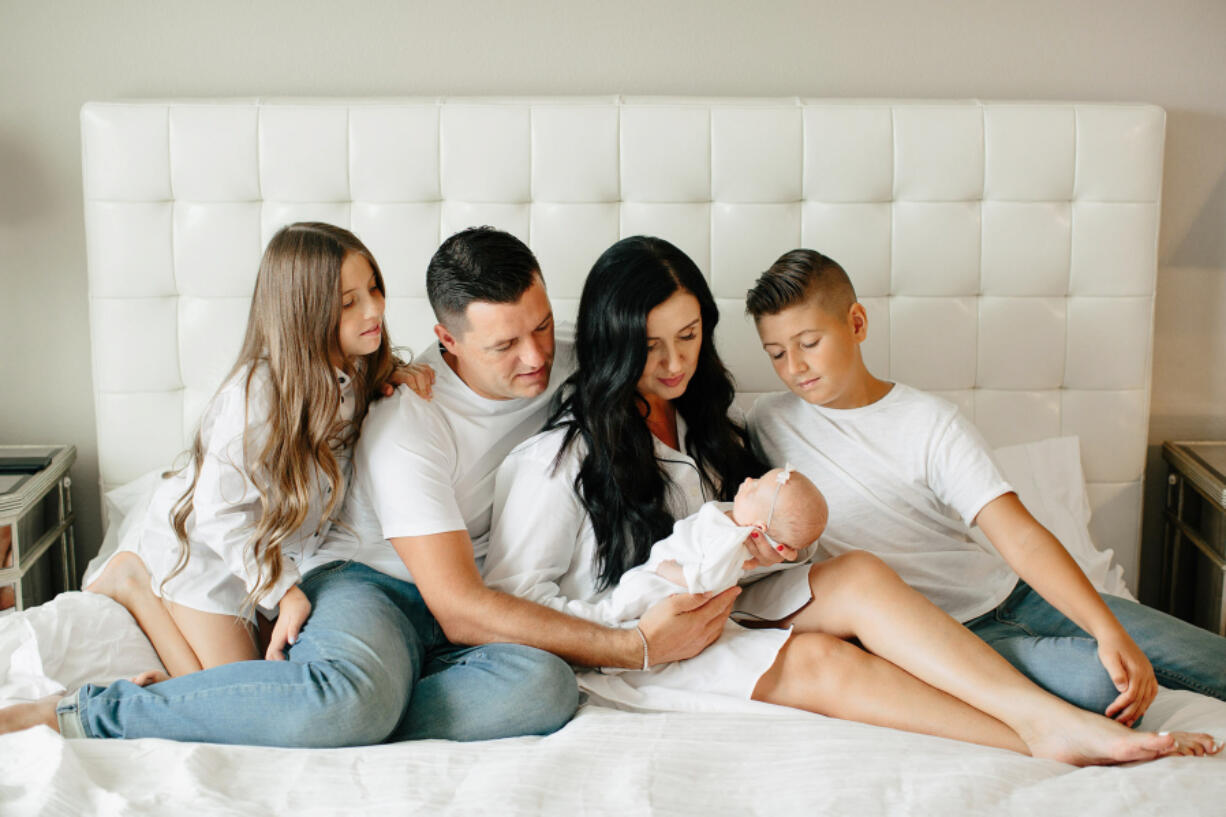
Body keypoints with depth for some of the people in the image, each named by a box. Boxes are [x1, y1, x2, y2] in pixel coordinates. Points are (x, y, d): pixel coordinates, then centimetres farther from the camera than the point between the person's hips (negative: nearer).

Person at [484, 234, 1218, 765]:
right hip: (629, 649, -7)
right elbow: (513, 594, -14)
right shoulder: (558, 457, -13)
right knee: (816, 661, -28)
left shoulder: (699, 422, 11)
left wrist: (765, 539, -3)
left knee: (860, 577, -19)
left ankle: (1057, 721, -30)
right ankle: (1040, 744, -29)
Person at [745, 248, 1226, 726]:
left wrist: (1109, 629, -24)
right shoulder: (770, 425, 1)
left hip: (1008, 594, 2)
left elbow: (1020, 536, -11)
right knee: (1095, 683, -27)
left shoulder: (930, 422, -1)